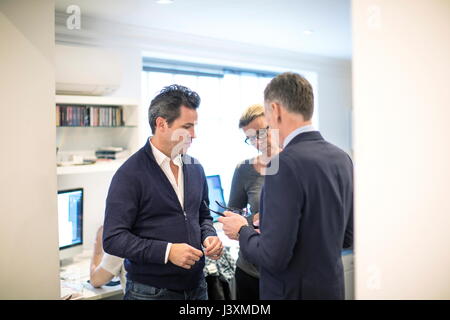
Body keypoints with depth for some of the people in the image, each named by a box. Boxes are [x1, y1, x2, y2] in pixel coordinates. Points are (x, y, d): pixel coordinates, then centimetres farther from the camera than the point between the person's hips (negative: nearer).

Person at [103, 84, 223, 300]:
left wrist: (209, 236, -3)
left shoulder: (195, 168, 5)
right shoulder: (130, 175, -14)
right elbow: (113, 239, -17)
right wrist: (167, 252, -24)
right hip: (150, 291, -5)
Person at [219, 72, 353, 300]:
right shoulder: (342, 158, 0)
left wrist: (242, 231, -6)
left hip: (293, 291, -7)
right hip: (332, 288, 7)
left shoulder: (286, 163, -24)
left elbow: (274, 257, -25)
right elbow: (346, 238, 9)